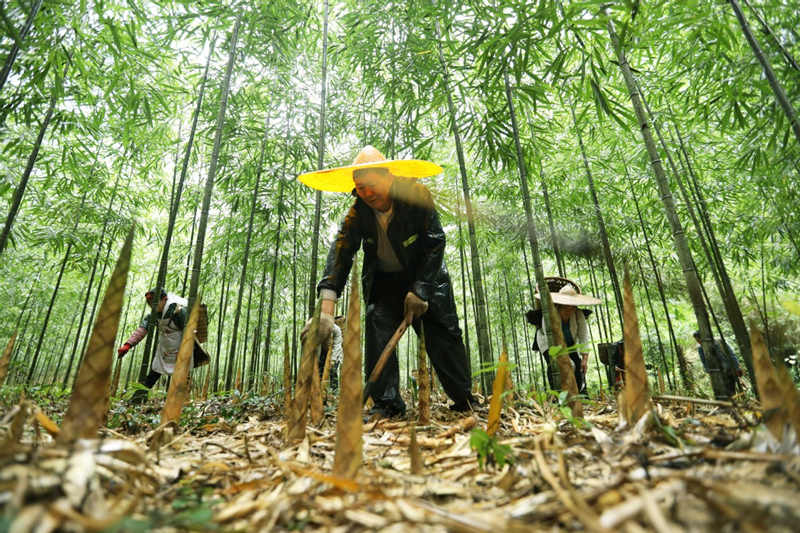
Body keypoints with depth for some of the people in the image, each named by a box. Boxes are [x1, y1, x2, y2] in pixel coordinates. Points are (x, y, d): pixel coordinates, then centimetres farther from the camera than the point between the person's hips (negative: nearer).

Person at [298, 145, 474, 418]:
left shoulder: (417, 195, -22)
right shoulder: (357, 212, -17)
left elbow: (435, 243, -20)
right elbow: (340, 253, -27)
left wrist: (420, 290, -25)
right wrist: (327, 307, -39)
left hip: (425, 275, -1)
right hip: (383, 280, 2)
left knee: (443, 333, -2)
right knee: (378, 329, -13)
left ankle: (464, 400, 12)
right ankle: (387, 403, -5)